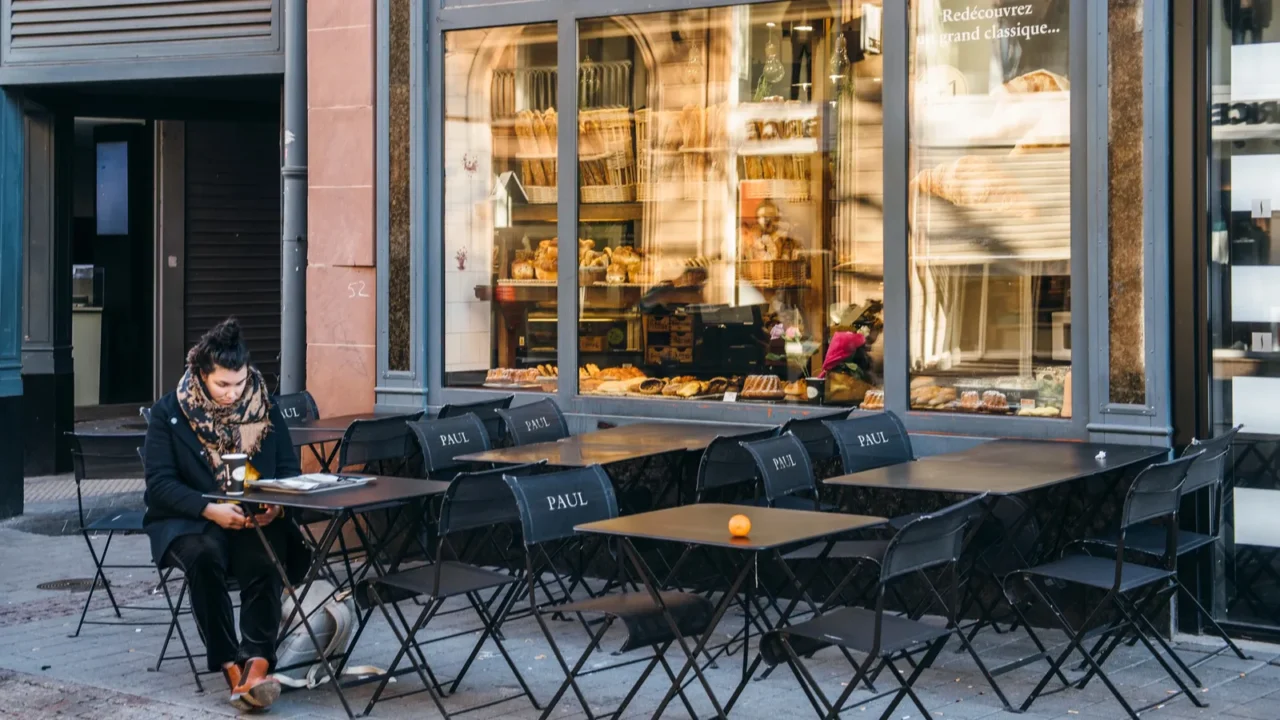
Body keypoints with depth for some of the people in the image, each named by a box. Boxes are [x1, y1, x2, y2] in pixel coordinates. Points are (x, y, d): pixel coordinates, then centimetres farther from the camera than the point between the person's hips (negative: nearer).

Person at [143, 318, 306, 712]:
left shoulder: (266, 408, 6)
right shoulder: (168, 412, -2)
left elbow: (289, 471, 8)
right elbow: (160, 482, -7)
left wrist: (276, 504, -15)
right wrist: (211, 509, -23)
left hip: (255, 519, 2)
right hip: (189, 520, -1)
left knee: (263, 562, -32)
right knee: (204, 557, -35)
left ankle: (257, 664, -39)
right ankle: (231, 666, -31)